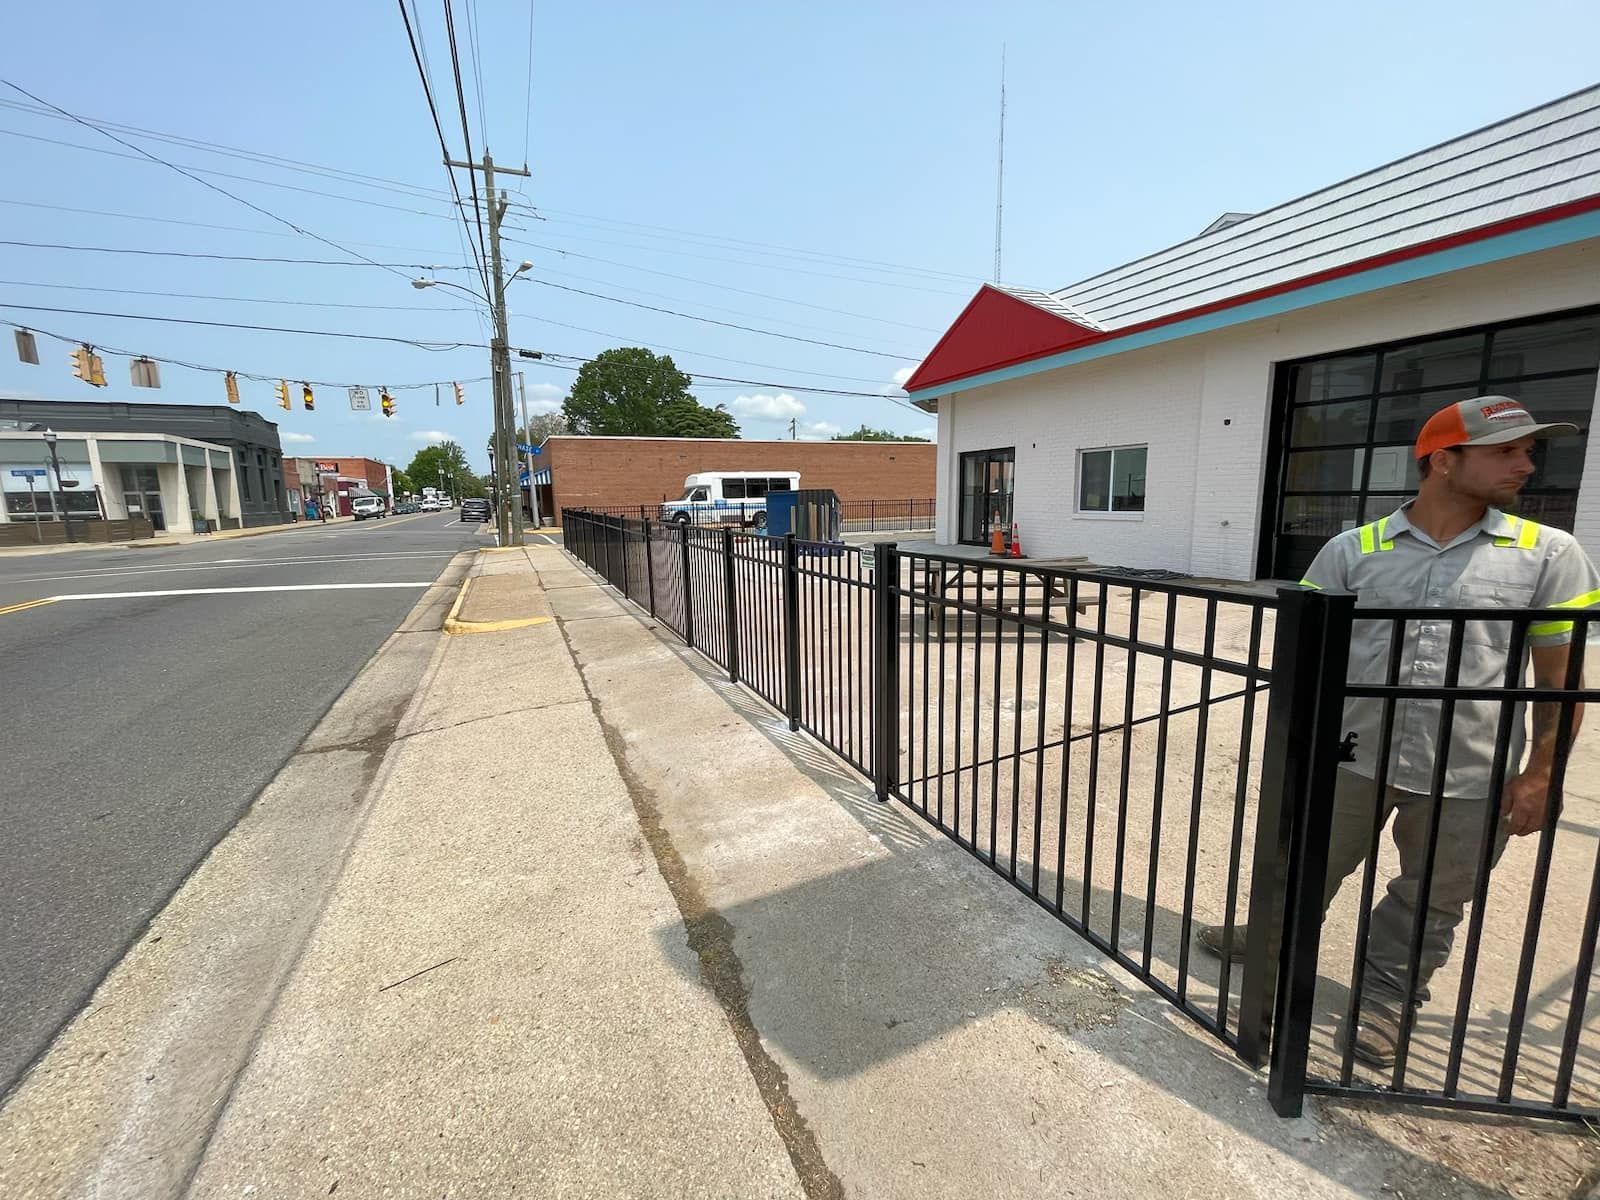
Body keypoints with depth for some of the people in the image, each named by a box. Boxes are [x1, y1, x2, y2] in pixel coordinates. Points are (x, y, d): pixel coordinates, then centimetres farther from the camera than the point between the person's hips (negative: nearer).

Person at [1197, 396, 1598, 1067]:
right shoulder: (1353, 550, -3)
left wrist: (1540, 772, -3)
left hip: (1469, 777, 1)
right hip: (1350, 757, 0)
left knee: (1430, 903, 17)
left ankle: (1384, 995, 38)